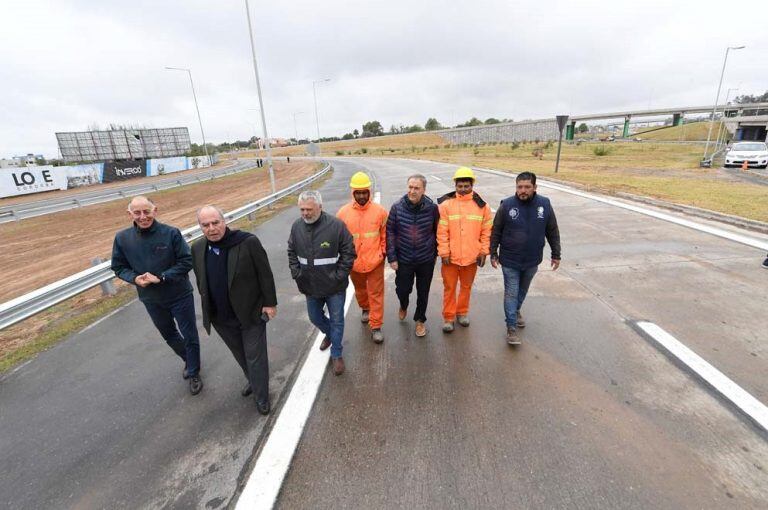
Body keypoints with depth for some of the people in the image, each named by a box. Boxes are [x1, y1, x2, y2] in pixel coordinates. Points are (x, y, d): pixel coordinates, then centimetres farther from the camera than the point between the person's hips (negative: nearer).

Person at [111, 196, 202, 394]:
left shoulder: (171, 233, -19)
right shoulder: (122, 238, -9)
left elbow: (186, 261, -16)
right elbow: (118, 267, 2)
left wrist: (162, 277, -24)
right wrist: (135, 278, -18)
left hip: (179, 295, -4)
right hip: (151, 300, 4)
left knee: (190, 336, 8)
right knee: (169, 335, 24)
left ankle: (194, 373, 31)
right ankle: (188, 359, 51)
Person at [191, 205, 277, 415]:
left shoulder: (248, 242, -20)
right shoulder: (197, 249, -4)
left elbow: (265, 274, -13)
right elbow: (200, 280, 8)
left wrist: (270, 303, -11)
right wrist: (207, 308, 11)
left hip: (251, 312, -5)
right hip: (220, 318, 5)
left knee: (255, 357, 8)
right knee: (240, 354, 24)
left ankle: (261, 396, 29)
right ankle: (253, 380, 49)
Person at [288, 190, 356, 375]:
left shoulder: (336, 225, -18)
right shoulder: (296, 226, -5)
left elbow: (349, 253, -12)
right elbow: (291, 252, 10)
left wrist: (339, 276, -15)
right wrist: (296, 273, 2)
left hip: (334, 287, -4)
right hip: (310, 286, 5)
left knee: (336, 320, 10)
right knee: (315, 317, 22)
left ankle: (336, 354, 30)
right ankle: (329, 334, 54)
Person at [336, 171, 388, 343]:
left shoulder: (380, 211, -11)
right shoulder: (343, 213, -9)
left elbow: (385, 235, 0)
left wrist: (383, 253, -2)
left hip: (375, 262, -2)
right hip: (354, 262, 2)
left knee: (376, 294, 6)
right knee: (360, 290, 25)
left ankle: (376, 326, 18)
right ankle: (365, 308, 53)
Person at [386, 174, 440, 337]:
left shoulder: (432, 208, -10)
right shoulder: (397, 207, -10)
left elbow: (437, 231, 2)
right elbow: (390, 232, -5)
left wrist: (435, 252, 8)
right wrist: (391, 257, -7)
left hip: (426, 260, 0)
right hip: (403, 259, 0)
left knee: (423, 292, 13)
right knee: (402, 289, 11)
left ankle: (420, 320, 37)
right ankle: (403, 306, 48)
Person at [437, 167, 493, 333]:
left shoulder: (481, 205, -2)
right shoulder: (446, 204, -8)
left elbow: (487, 231, 3)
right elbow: (442, 231, -8)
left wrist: (484, 251, 0)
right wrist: (443, 252, -10)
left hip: (472, 256, 2)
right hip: (451, 256, -2)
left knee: (466, 286, 18)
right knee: (449, 287, 9)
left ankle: (462, 312, 38)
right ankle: (448, 317, 24)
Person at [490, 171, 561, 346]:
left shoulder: (545, 204, -6)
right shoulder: (507, 205, -12)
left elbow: (552, 232, 4)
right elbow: (496, 232, -4)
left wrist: (556, 254, 6)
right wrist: (493, 254, -4)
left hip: (532, 261, 3)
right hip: (510, 261, -3)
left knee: (523, 290, 22)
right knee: (511, 293, 2)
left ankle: (516, 311, 46)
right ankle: (511, 327, 12)